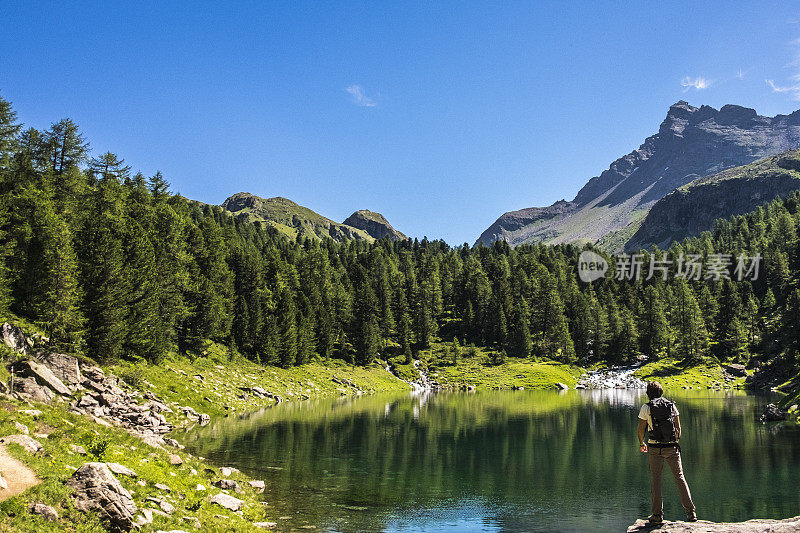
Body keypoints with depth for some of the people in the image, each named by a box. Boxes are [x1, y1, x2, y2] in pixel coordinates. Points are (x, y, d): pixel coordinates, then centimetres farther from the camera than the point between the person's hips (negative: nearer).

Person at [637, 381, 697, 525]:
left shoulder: (646, 407, -4)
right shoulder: (672, 405, 5)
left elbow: (641, 429, -1)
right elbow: (678, 427, 9)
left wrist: (641, 443, 16)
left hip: (655, 449, -2)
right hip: (672, 448, 2)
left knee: (655, 480, 6)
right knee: (679, 477, 9)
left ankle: (657, 514, 7)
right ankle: (690, 512, 4)